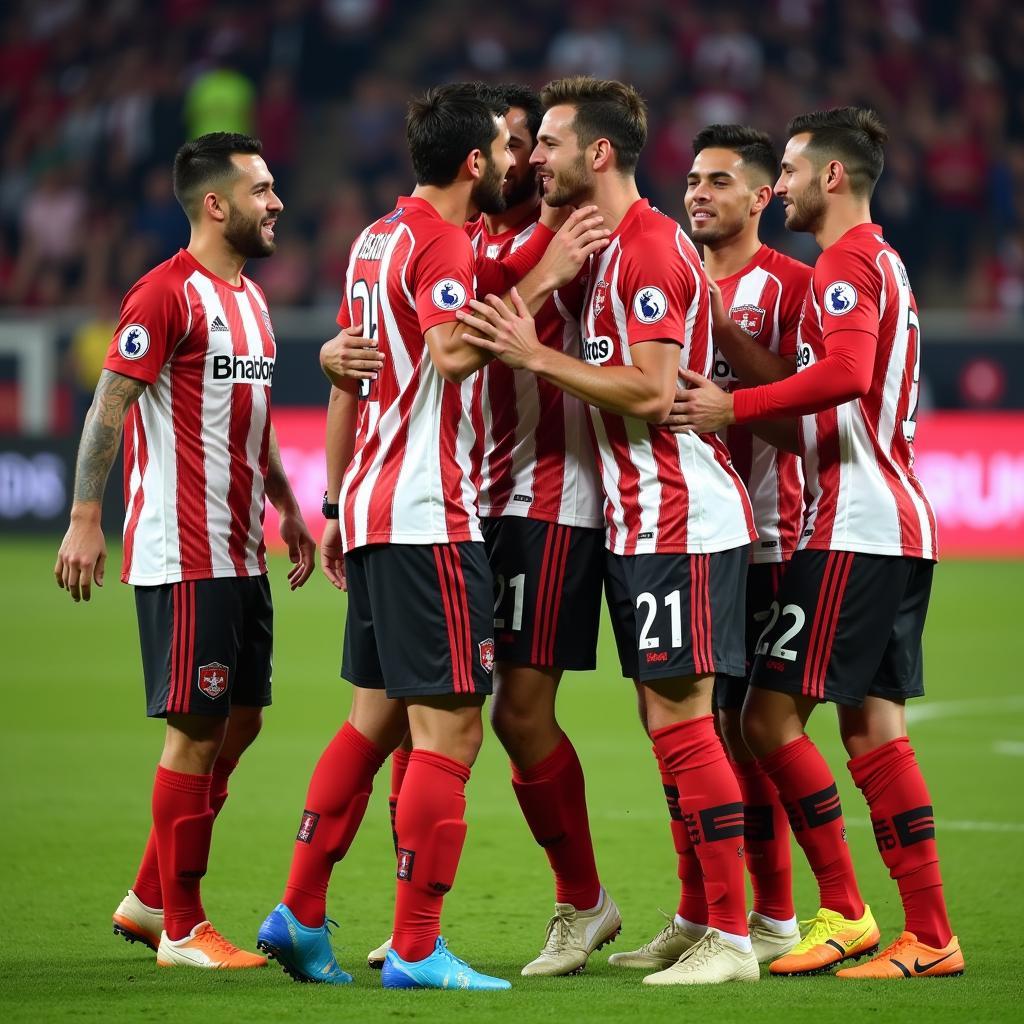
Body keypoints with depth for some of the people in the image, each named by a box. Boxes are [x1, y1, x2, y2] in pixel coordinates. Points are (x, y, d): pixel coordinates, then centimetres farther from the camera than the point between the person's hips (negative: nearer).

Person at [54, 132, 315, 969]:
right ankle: (181, 929, 2)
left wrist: (288, 508, 21)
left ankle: (149, 900, 21)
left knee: (238, 723, 11)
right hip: (182, 555, -9)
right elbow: (109, 407, -15)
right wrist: (85, 517, -19)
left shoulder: (249, 299, 16)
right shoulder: (167, 295, -12)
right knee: (198, 729, -6)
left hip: (240, 553, 9)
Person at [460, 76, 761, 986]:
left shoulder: (651, 249, -15)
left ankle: (734, 937, -8)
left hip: (681, 519, -10)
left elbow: (652, 392, -22)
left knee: (680, 719, -10)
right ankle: (701, 921, 17)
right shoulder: (610, 247, 16)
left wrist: (537, 357, -19)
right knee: (669, 722, 12)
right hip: (641, 521, 10)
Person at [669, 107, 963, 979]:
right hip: (897, 524, 10)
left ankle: (844, 912, -6)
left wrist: (735, 407, -22)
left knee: (772, 714, -7)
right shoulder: (882, 262, 23)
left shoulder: (847, 263, -9)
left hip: (855, 530, -10)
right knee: (873, 729, 8)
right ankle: (930, 934, 5)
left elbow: (845, 373, -26)